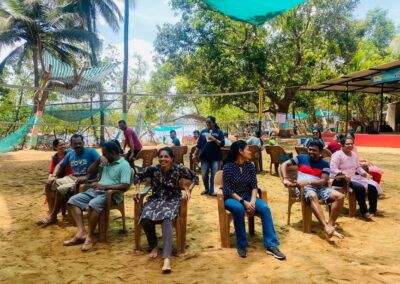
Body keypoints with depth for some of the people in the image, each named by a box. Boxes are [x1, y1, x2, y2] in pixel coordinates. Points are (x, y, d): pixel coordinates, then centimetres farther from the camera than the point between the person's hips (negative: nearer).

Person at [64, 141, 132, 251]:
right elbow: (90, 171, 19)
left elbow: (125, 186, -19)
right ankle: (81, 232, -15)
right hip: (95, 190, 9)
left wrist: (104, 186, -22)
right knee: (73, 201, -7)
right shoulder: (105, 162, 17)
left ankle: (90, 236, -19)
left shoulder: (124, 165, -8)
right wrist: (98, 160, 2)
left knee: (92, 205, -36)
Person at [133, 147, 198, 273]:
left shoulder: (178, 169, -9)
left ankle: (167, 258, -42)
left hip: (172, 200, -2)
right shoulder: (153, 169, -6)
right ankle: (153, 246, 1)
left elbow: (195, 177, 4)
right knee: (145, 219, -28)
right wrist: (137, 190, -2)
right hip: (156, 199, 2)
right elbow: (138, 176, 10)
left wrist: (188, 190, -9)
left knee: (167, 219, -35)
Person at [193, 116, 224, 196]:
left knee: (214, 175, 2)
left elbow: (222, 144, -6)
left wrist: (214, 139, -20)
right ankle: (206, 189, 26)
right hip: (205, 156, 3)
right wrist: (195, 153, 7)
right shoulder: (203, 131, 9)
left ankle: (211, 190, 15)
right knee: (204, 175, 5)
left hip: (215, 157, -2)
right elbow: (199, 144, 11)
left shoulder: (218, 132, 0)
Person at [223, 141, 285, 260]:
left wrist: (252, 201, -20)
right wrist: (243, 202, -25)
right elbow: (228, 190, -16)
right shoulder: (228, 167, -13)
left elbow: (254, 186, -2)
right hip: (232, 198, -4)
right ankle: (241, 245, -21)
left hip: (248, 197, 5)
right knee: (239, 208, -38)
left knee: (264, 208, -23)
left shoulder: (250, 166, 1)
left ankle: (270, 245, -19)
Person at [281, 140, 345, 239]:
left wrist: (308, 182, -19)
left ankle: (330, 224, -22)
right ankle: (326, 227, -47)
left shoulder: (324, 164, 8)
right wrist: (285, 179, -8)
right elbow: (284, 165, 7)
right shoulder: (302, 158, 9)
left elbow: (323, 181, -4)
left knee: (340, 196, -20)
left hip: (320, 187, 3)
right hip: (304, 187, -3)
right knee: (313, 196, -39)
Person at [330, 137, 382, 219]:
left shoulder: (354, 155, 14)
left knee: (373, 186, -6)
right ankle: (364, 212, -19)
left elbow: (358, 167, 24)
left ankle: (372, 209, 10)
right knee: (360, 187, -32)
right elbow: (333, 169, -20)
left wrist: (363, 172, 3)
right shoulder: (337, 155, -11)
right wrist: (343, 174, -31)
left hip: (355, 177, 8)